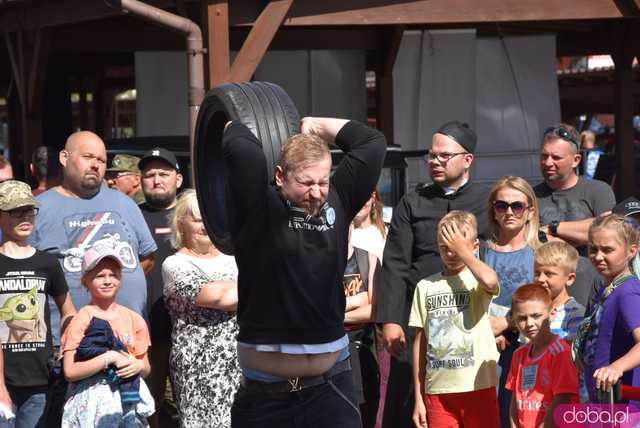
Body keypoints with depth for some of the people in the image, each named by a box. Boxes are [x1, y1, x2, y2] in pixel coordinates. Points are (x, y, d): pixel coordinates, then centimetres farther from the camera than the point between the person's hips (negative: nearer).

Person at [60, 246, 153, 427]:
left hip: (128, 398, 4)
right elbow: (70, 371, -13)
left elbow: (146, 368, 14)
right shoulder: (82, 320, -5)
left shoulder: (134, 320, 8)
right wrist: (110, 357, -17)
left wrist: (138, 366, -9)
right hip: (92, 402, -4)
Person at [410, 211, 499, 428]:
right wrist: (418, 398, 8)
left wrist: (462, 250, -12)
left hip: (478, 386, -3)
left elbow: (490, 281, -29)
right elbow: (420, 342, 10)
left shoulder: (476, 279, -2)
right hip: (437, 389, 3)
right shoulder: (426, 286, 8)